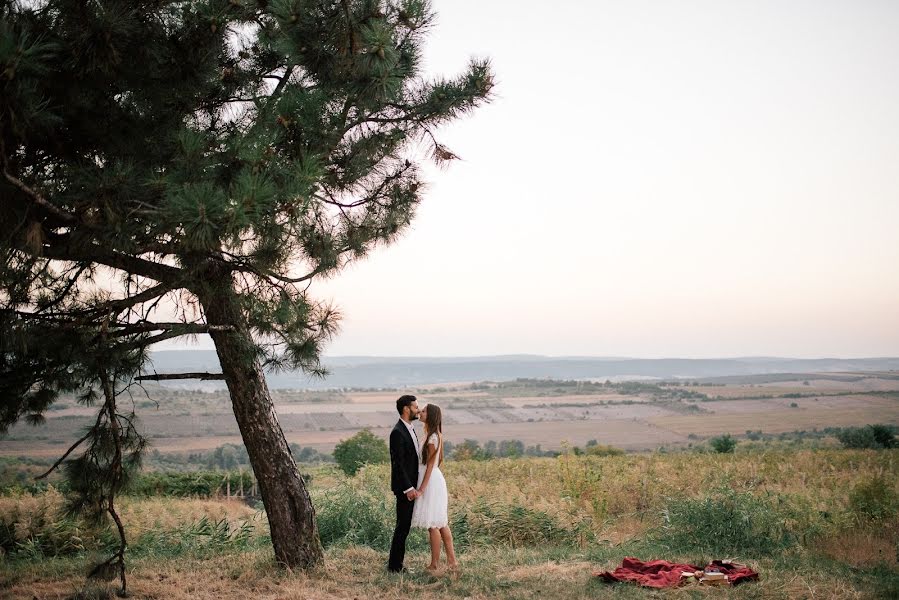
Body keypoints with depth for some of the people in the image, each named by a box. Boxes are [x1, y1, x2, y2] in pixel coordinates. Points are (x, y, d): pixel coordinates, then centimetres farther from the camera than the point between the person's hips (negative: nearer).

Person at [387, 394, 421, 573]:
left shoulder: (410, 429, 13)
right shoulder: (398, 432, -18)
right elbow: (398, 464, -21)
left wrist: (413, 486, 16)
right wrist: (408, 488, -21)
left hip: (411, 485, 9)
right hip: (404, 487, -9)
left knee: (405, 525, 12)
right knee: (403, 525, -3)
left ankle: (397, 563, 19)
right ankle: (394, 565, 5)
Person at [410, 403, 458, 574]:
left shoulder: (432, 437, -17)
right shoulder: (436, 435, 11)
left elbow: (430, 465, -17)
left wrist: (421, 489, -17)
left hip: (431, 481, -10)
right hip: (436, 478, 10)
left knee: (433, 524, -1)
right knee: (441, 523, 12)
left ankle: (435, 565, 7)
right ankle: (452, 561, 15)